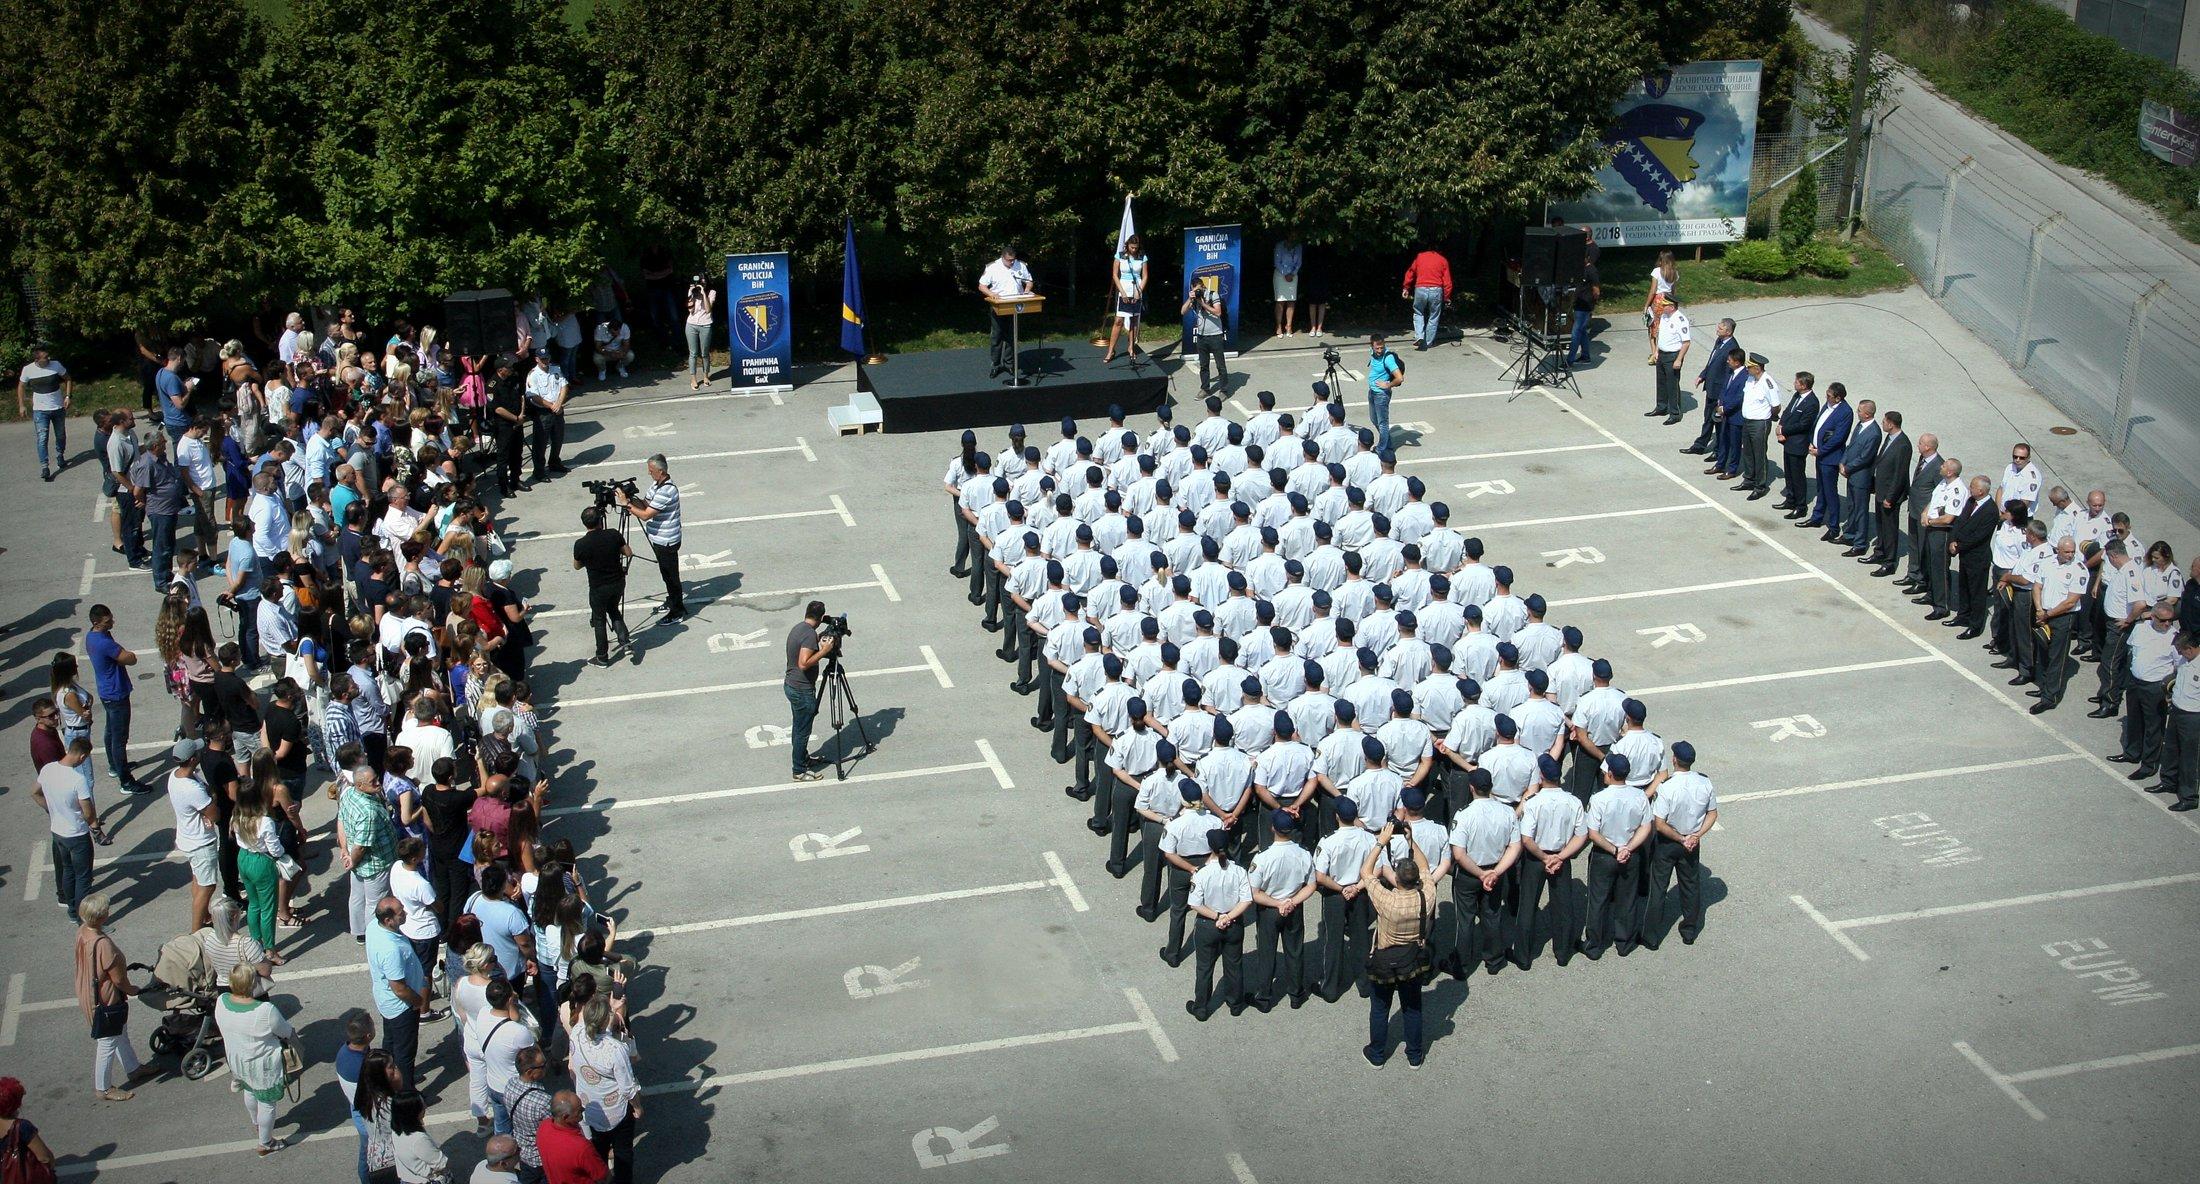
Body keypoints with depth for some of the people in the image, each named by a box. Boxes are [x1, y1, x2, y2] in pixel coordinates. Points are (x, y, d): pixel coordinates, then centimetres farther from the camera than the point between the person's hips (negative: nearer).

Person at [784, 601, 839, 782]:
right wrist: (824, 651, -24)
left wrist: (819, 647, 16)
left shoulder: (797, 628, 7)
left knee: (800, 728, 24)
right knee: (803, 731, 2)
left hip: (792, 686, 10)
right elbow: (803, 664, -31)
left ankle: (804, 758, 39)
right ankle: (800, 771, 11)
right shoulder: (810, 634, -23)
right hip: (802, 691, -9)